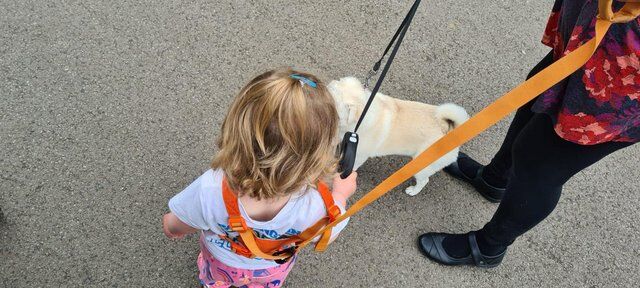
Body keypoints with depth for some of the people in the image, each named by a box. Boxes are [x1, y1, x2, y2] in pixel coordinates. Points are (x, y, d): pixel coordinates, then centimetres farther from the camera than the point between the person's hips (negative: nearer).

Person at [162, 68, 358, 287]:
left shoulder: (209, 191, -47)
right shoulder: (311, 206, -46)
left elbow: (174, 229, -22)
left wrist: (170, 222, 4)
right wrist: (341, 193, -1)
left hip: (222, 262, 0)